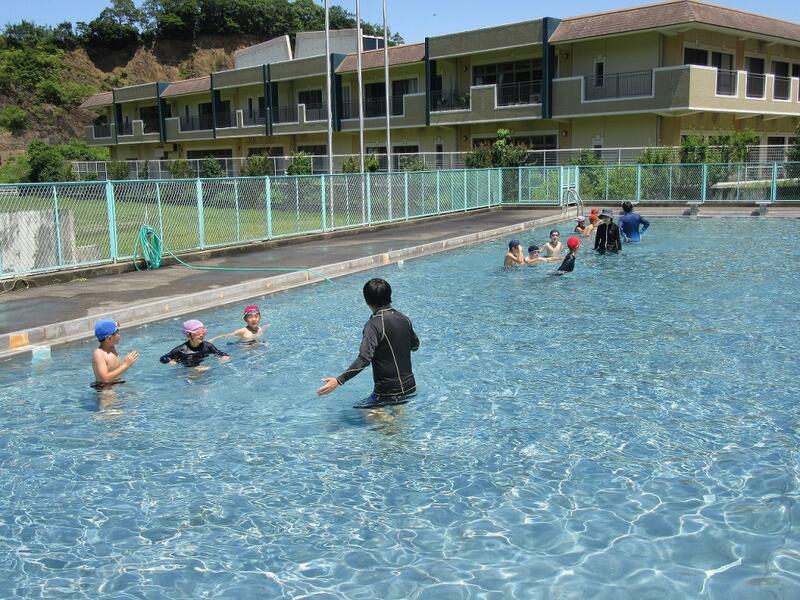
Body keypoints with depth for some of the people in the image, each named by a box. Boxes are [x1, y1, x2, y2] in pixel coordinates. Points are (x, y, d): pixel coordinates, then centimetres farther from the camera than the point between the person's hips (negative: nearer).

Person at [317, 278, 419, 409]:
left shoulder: (374, 324, -18)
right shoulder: (403, 318, 3)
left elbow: (364, 360, -29)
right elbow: (415, 345, 20)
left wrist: (338, 381, -33)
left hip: (388, 392, -8)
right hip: (410, 388, 8)